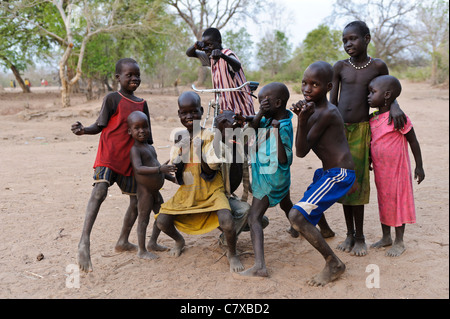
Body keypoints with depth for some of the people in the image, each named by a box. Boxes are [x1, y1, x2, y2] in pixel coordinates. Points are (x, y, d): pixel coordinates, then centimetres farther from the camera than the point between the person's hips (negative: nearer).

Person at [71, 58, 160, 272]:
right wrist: (83, 130, -25)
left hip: (129, 160, 6)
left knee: (137, 200, 9)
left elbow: (146, 137, 15)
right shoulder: (112, 99, -4)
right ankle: (84, 243, -26)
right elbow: (100, 126, -5)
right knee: (99, 191, -25)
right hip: (108, 156, -6)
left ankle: (123, 241, 27)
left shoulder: (142, 104, 11)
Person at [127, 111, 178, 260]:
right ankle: (141, 250, 13)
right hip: (144, 191, -9)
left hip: (155, 191, 9)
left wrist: (171, 177, 19)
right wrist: (160, 169, -42)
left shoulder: (150, 147, 12)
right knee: (143, 219, 1)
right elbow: (138, 168, -32)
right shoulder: (135, 149, -17)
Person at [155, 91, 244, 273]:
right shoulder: (179, 137, 6)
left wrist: (200, 151, -29)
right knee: (162, 221, -9)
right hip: (186, 192, 4)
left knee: (226, 221, -29)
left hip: (211, 191, -4)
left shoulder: (209, 136, -8)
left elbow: (210, 170, -14)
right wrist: (180, 148, -15)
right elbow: (174, 168, 1)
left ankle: (232, 253, 4)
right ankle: (179, 241, 27)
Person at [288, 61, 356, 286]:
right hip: (328, 171, 10)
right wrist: (301, 119, 0)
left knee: (297, 215, -20)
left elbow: (301, 151, -19)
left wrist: (302, 120, -29)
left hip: (339, 174, -10)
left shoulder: (327, 113, -20)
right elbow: (302, 151, 8)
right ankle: (324, 230, 59)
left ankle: (334, 264, -8)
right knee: (309, 200, 31)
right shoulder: (314, 109, 7)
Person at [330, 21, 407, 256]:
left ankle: (360, 237, 13)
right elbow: (332, 102, 6)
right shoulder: (340, 67, 3)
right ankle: (350, 234, 22)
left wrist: (395, 107, -6)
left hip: (361, 130, -2)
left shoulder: (378, 66, 1)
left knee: (357, 183, -2)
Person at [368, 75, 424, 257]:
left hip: (397, 169, -7)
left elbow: (413, 141, -9)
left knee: (397, 202, 4)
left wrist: (419, 166, -5)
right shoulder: (372, 119, 3)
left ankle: (399, 242, 19)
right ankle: (386, 238, 32)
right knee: (383, 201, 16)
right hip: (379, 170, 7)